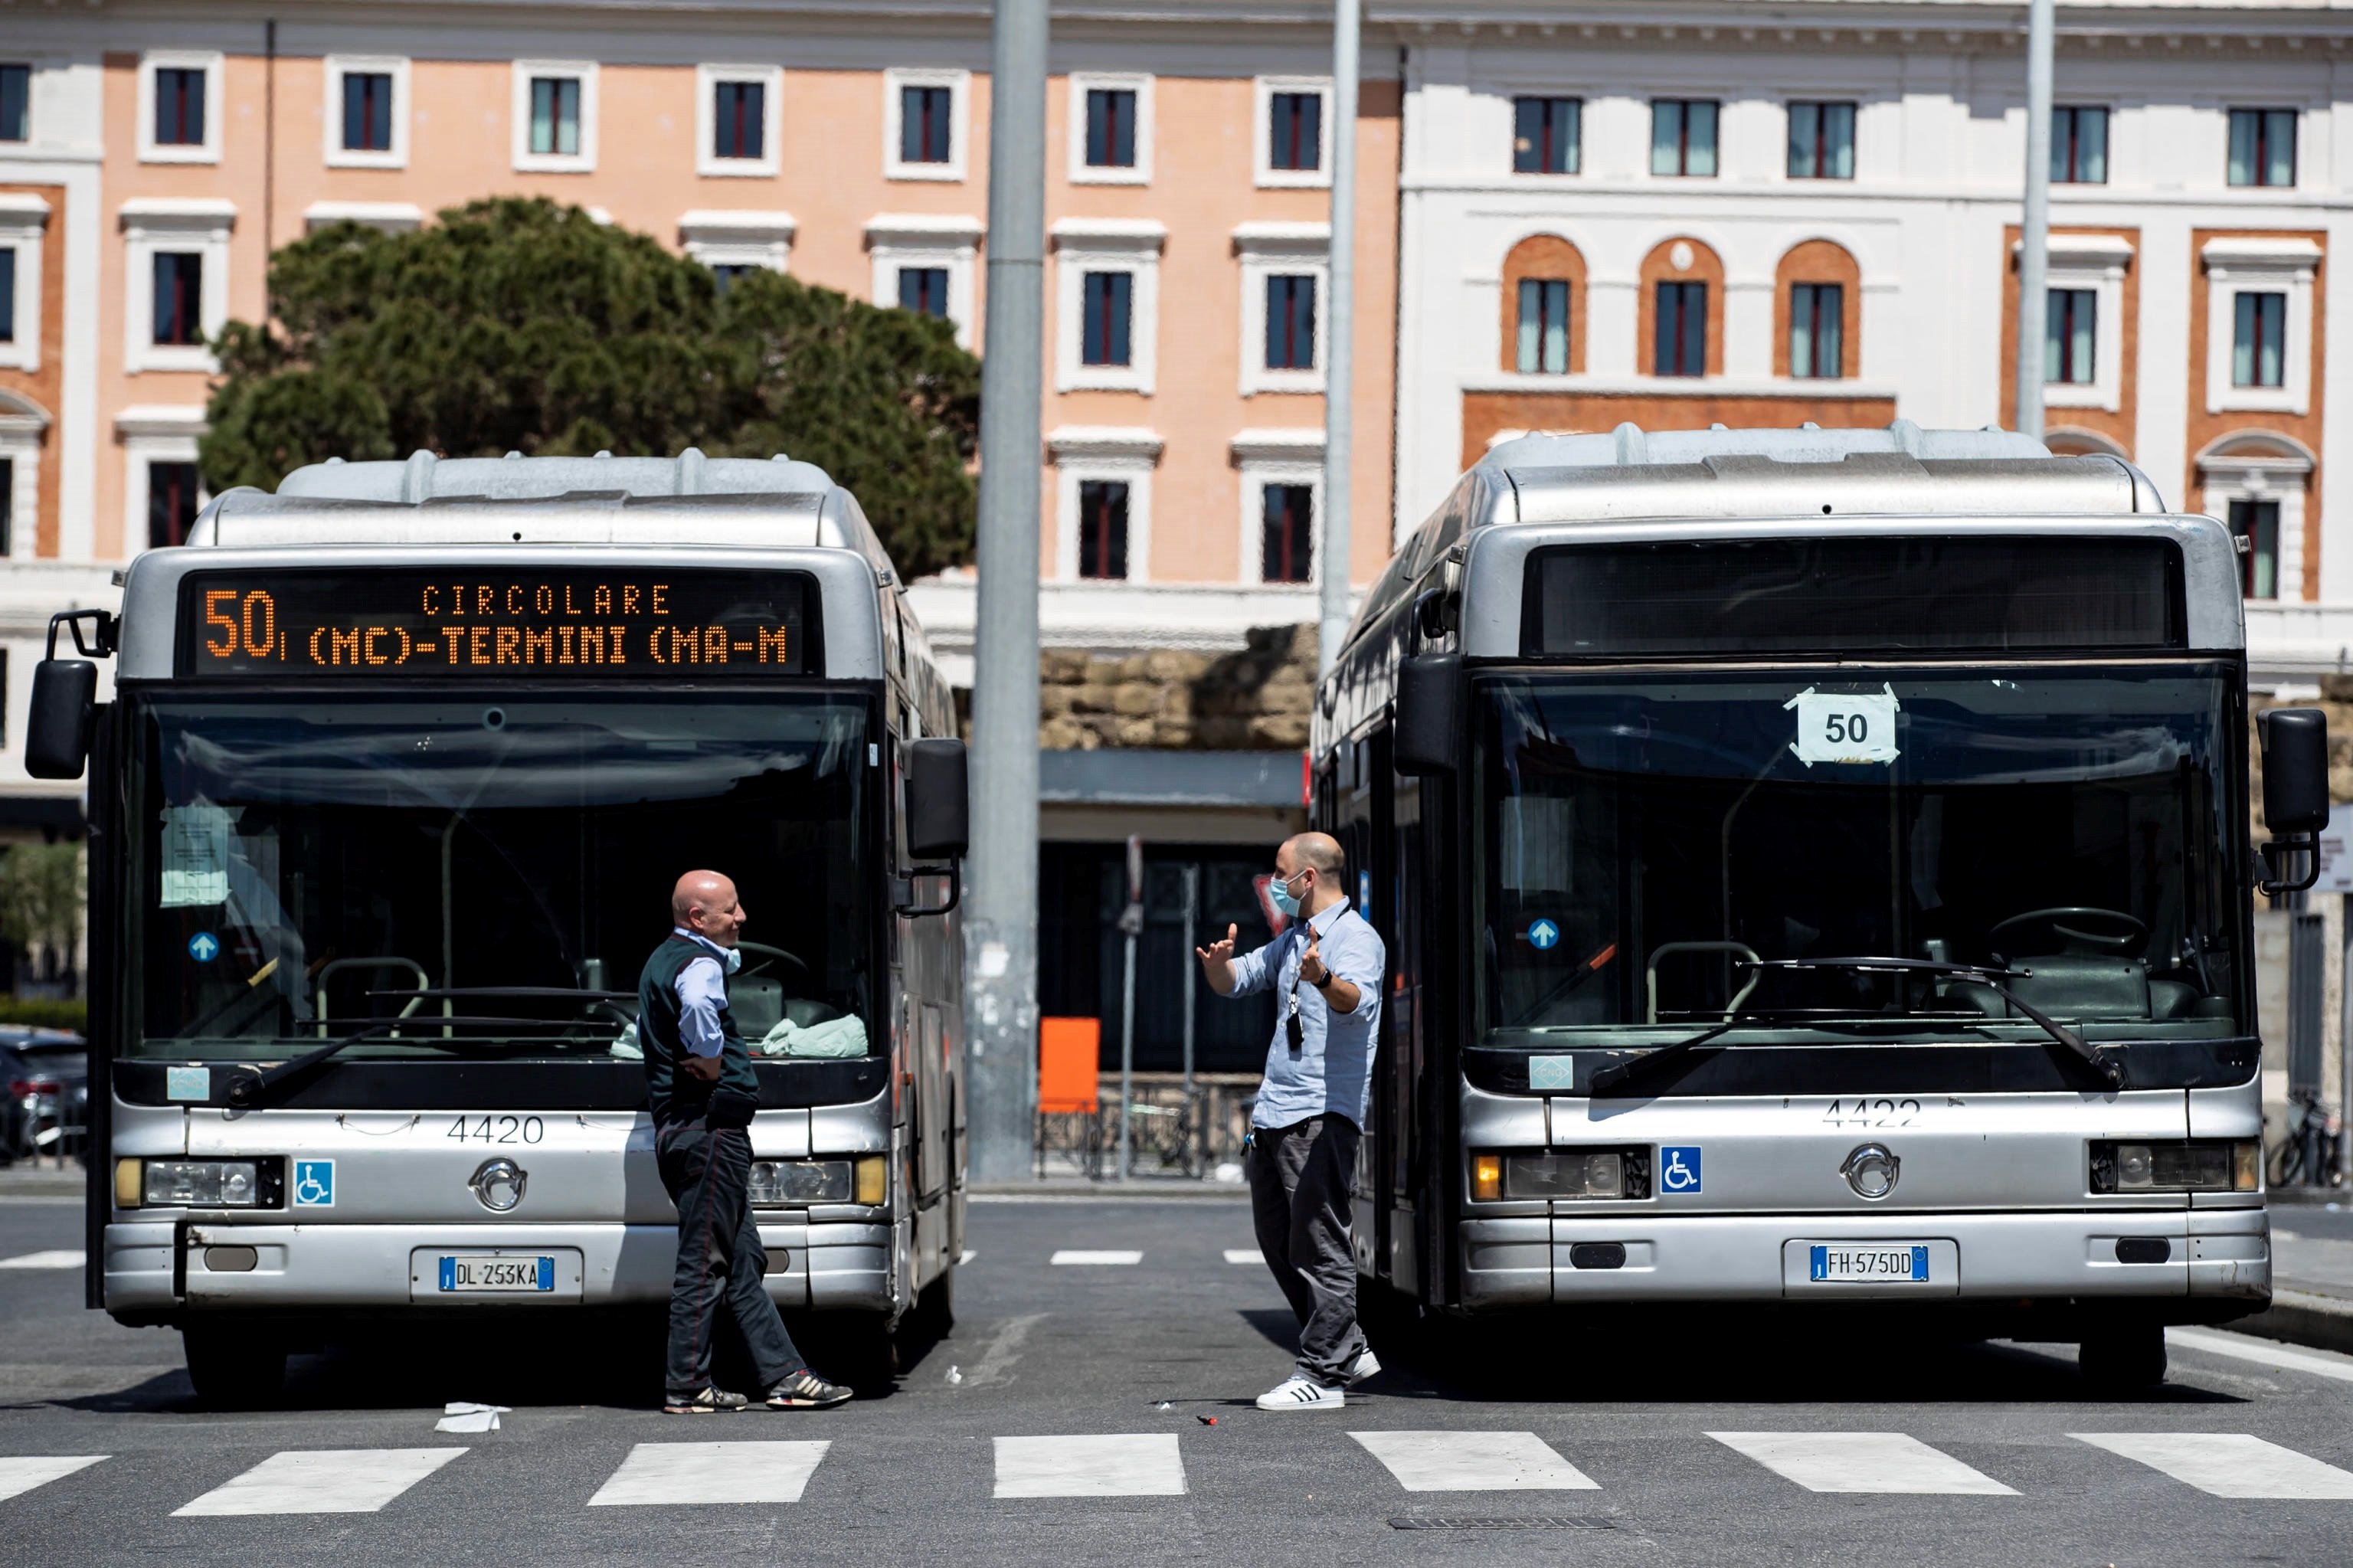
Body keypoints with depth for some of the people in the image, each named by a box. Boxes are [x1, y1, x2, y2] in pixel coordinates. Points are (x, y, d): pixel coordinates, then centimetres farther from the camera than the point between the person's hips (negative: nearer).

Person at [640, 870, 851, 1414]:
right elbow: (697, 1006, -38)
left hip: (676, 1124, 11)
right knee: (704, 1261, -5)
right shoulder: (700, 964, -14)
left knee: (743, 1261, 11)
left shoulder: (661, 961, 19)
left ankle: (783, 1375, 14)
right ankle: (687, 1387, 0)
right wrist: (712, 1066, -22)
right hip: (710, 1127, -11)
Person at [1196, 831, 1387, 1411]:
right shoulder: (1293, 939, 20)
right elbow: (1236, 981, 25)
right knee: (1278, 1241, 14)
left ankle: (1323, 1375, -8)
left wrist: (1324, 980, -50)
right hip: (1275, 1113, 10)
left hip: (1322, 1115, -10)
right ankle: (1347, 1348, 23)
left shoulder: (1355, 937, -10)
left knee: (1318, 1243, -10)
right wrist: (1219, 964, 1)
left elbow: (1359, 1002, -28)